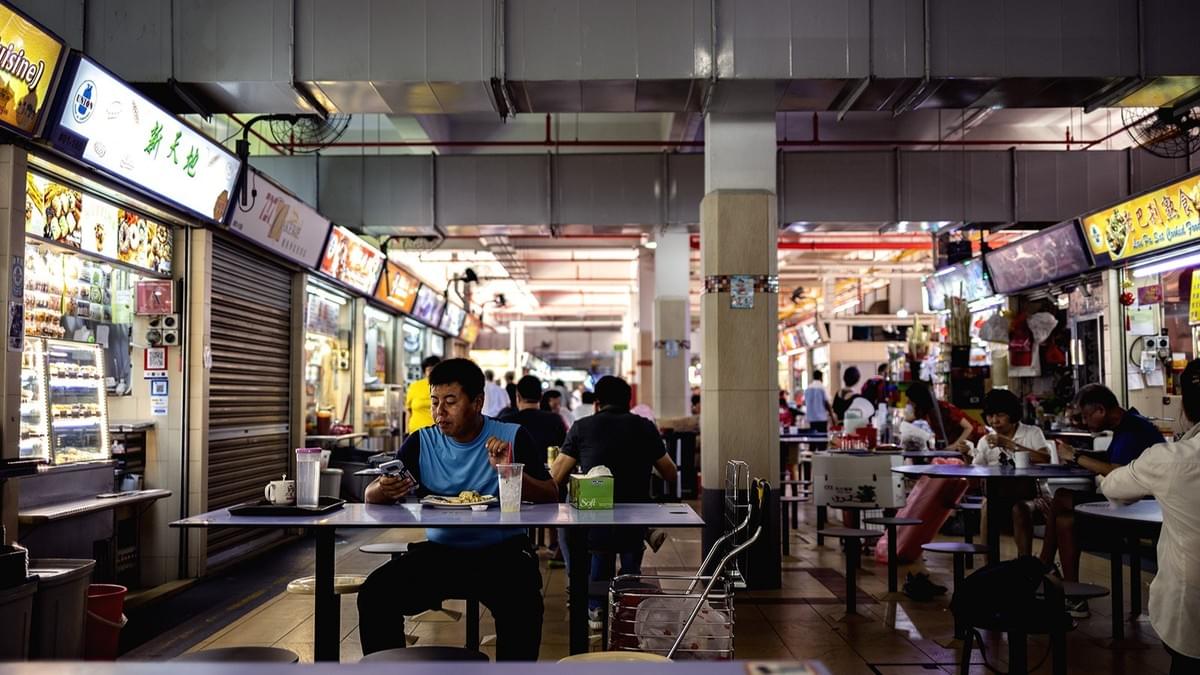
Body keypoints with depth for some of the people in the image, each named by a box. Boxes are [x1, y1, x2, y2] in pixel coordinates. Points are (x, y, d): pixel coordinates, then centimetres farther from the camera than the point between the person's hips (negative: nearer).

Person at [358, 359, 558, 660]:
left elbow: (551, 497, -6)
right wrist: (385, 490, -24)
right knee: (373, 595, -19)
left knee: (523, 603, -32)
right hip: (439, 552, 3)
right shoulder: (421, 443, 5)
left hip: (501, 553, -2)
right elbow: (371, 495, 1)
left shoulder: (512, 437, -1)